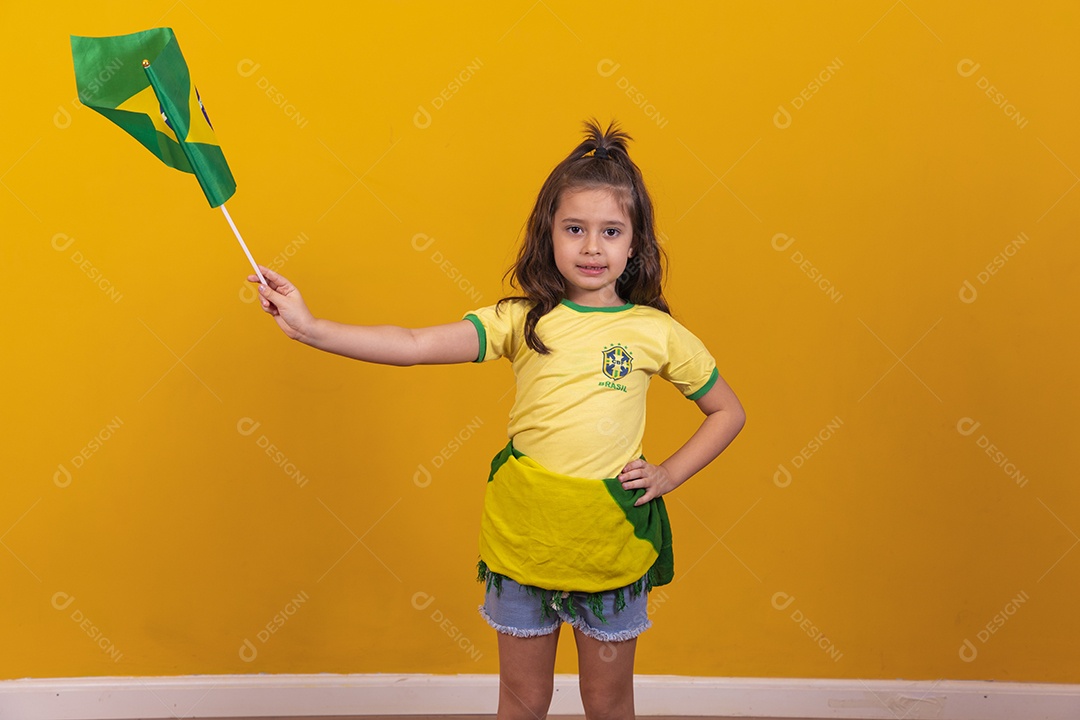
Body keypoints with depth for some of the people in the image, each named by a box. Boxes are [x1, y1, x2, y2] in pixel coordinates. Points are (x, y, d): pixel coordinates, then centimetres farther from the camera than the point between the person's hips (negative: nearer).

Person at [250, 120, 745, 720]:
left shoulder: (656, 332, -4)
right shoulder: (523, 321, -5)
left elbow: (727, 412, 8)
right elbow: (417, 345, -15)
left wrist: (668, 475, -2)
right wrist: (311, 328, -23)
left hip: (612, 536, 0)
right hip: (524, 529, 1)